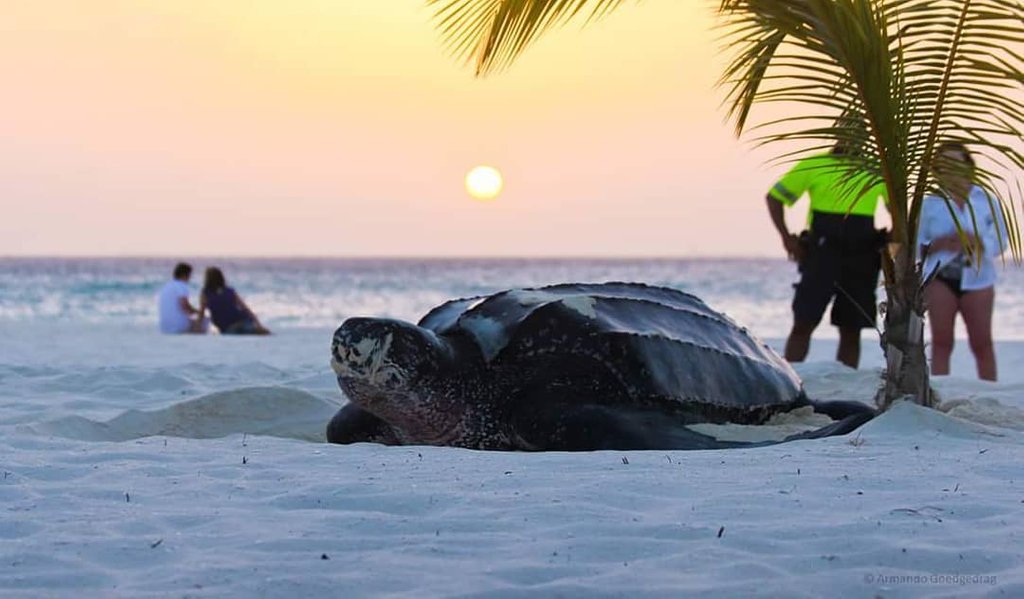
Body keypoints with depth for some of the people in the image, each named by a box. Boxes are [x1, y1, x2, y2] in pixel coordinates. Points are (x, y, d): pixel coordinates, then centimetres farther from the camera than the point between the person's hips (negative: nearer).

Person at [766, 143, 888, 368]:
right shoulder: (815, 165, 3)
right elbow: (774, 197, 10)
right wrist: (786, 237, 0)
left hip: (862, 260, 3)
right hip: (821, 255, -2)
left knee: (851, 330, 5)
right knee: (803, 324, -6)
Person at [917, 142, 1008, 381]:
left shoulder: (987, 201, 7)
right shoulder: (930, 203, 7)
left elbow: (1000, 242, 3)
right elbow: (915, 243, 6)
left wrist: (976, 242, -17)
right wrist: (937, 245, -15)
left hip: (977, 278, 0)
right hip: (940, 278, 0)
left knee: (982, 343, 1)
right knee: (941, 341, 0)